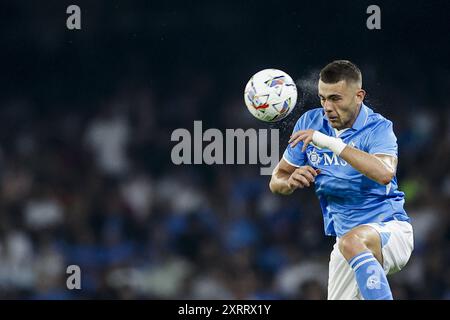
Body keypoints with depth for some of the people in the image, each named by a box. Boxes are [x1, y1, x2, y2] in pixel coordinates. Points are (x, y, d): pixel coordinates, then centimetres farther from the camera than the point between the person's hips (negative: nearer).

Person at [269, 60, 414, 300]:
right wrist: (292, 181, -14)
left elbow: (385, 174, -33)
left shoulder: (378, 128, -11)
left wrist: (332, 143, -35)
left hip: (390, 229, -6)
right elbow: (276, 181, 11)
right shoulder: (310, 123, 4)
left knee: (351, 242, -38)